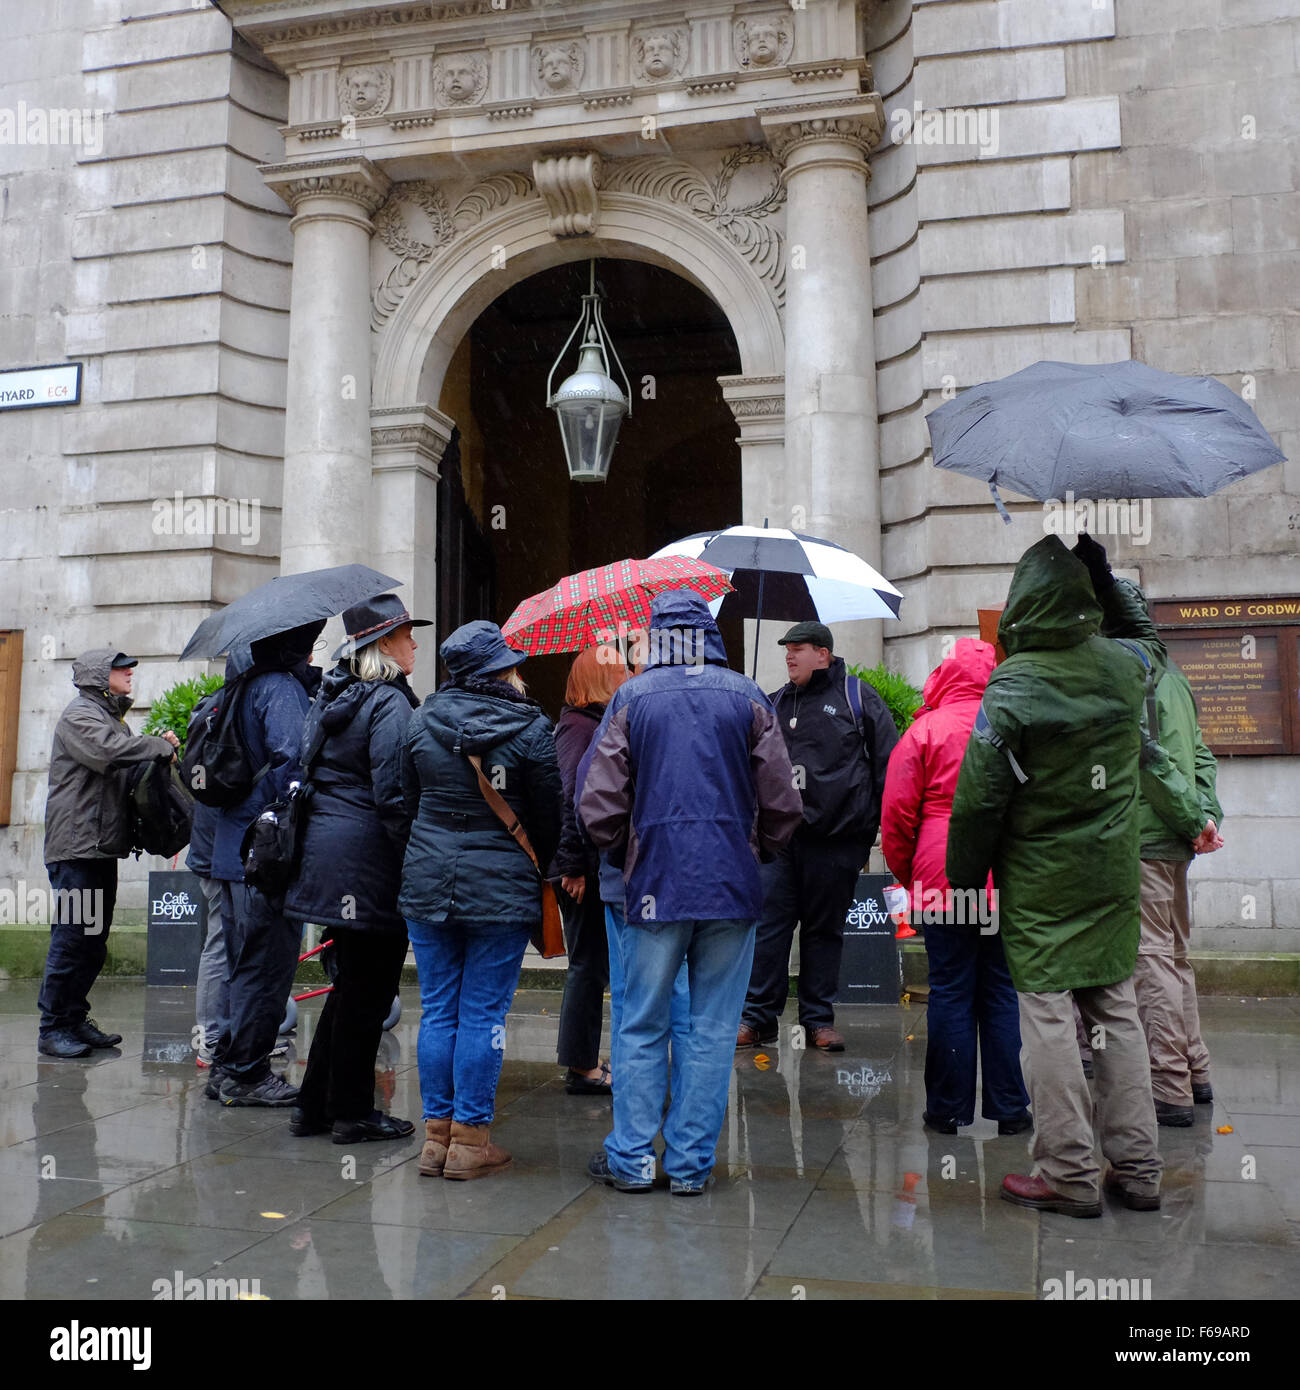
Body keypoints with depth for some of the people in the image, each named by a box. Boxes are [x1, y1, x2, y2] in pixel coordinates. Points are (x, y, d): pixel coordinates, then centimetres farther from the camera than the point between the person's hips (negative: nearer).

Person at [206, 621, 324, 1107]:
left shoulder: (246, 686, 14)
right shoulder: (281, 689, -14)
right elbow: (293, 759, -26)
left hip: (235, 849, 10)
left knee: (245, 964, 17)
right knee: (267, 964, 0)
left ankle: (228, 1068, 25)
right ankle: (245, 1075, 8)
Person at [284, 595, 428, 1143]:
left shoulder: (329, 696, 13)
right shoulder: (389, 702, -14)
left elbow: (309, 773, 18)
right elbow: (393, 795, -19)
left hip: (325, 847, 9)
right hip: (369, 858, -9)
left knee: (351, 983, 19)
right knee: (367, 990, 2)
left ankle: (315, 1105, 25)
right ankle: (350, 1112, 13)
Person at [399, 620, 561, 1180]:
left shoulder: (422, 720, 3)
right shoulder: (530, 728, -8)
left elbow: (409, 799, 11)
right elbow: (548, 815, -1)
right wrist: (537, 870, 16)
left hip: (427, 882, 4)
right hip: (502, 890, -3)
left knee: (437, 1011, 11)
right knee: (483, 1014, 3)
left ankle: (437, 1134, 18)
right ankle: (470, 1139, 10)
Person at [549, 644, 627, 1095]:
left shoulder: (596, 724, 16)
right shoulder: (581, 726, -14)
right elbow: (570, 798, -21)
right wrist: (573, 865, -23)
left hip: (599, 867, 10)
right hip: (586, 870, -10)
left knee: (591, 964, 16)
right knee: (589, 964, -2)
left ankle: (582, 1059, 26)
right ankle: (582, 1068, 8)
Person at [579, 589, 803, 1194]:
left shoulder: (631, 698, 0)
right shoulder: (747, 697, 1)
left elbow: (597, 804, -2)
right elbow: (782, 804, 1)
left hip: (656, 885, 0)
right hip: (733, 889, 1)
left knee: (641, 1026, 10)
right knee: (713, 1030, 8)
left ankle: (631, 1157, 16)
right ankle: (691, 1163, 14)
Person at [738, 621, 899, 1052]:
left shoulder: (857, 697, 4)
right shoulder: (776, 703, 14)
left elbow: (887, 762, 4)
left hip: (838, 838, -2)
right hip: (782, 835, 3)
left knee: (825, 930, 7)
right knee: (768, 924, -1)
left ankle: (819, 1020, 18)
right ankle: (758, 1016, 8)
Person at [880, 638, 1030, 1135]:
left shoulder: (926, 730, -3)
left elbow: (896, 814, -2)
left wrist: (907, 875, 11)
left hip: (943, 882, -2)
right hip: (1008, 884, 3)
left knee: (950, 992, 4)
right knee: (1001, 992, 10)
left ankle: (949, 1108, 11)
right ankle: (1009, 1108, 16)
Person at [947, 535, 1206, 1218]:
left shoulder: (1011, 686, -17)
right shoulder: (1125, 664, -3)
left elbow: (978, 800, -14)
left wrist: (963, 876, -2)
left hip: (1039, 885, -5)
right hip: (1115, 874, 6)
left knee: (1046, 1013, 2)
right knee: (1116, 1008, 13)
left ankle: (1068, 1173, 8)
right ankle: (1137, 1167, 20)